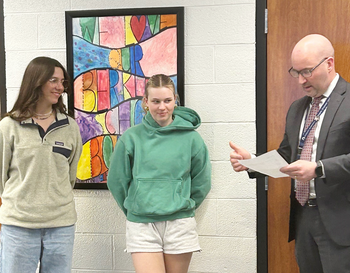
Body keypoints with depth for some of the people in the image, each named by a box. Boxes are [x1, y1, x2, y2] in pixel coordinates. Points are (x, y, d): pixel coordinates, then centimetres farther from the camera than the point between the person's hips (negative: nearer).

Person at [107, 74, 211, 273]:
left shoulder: (190, 137, -1)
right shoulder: (131, 137, -1)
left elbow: (202, 182, 10)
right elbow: (117, 182, 8)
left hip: (180, 225, 1)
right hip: (141, 225, -1)